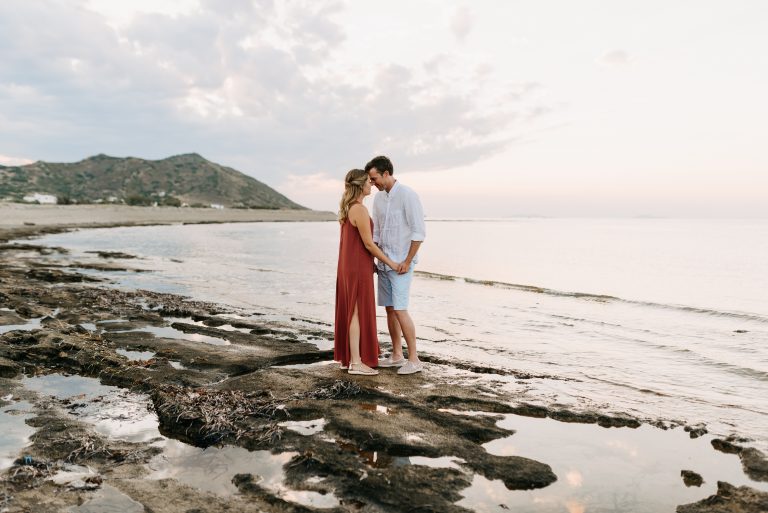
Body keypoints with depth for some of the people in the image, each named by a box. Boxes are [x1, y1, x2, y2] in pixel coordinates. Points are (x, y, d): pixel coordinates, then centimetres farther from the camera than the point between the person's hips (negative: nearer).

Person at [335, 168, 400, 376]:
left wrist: (371, 263, 22)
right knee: (359, 313, -3)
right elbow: (368, 243, -18)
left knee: (349, 311, 13)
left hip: (347, 265, 9)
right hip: (358, 267, -9)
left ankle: (346, 358, 20)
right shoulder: (360, 210, -18)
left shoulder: (347, 208, 12)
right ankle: (356, 363, 3)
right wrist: (390, 263, -8)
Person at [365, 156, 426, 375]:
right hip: (384, 262, 8)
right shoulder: (379, 197, 10)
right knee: (389, 309, 10)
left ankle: (414, 359, 0)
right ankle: (397, 355, 20)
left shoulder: (407, 195, -13)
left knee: (400, 310, -10)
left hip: (401, 263, -8)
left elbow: (419, 231, -15)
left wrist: (407, 261, -16)